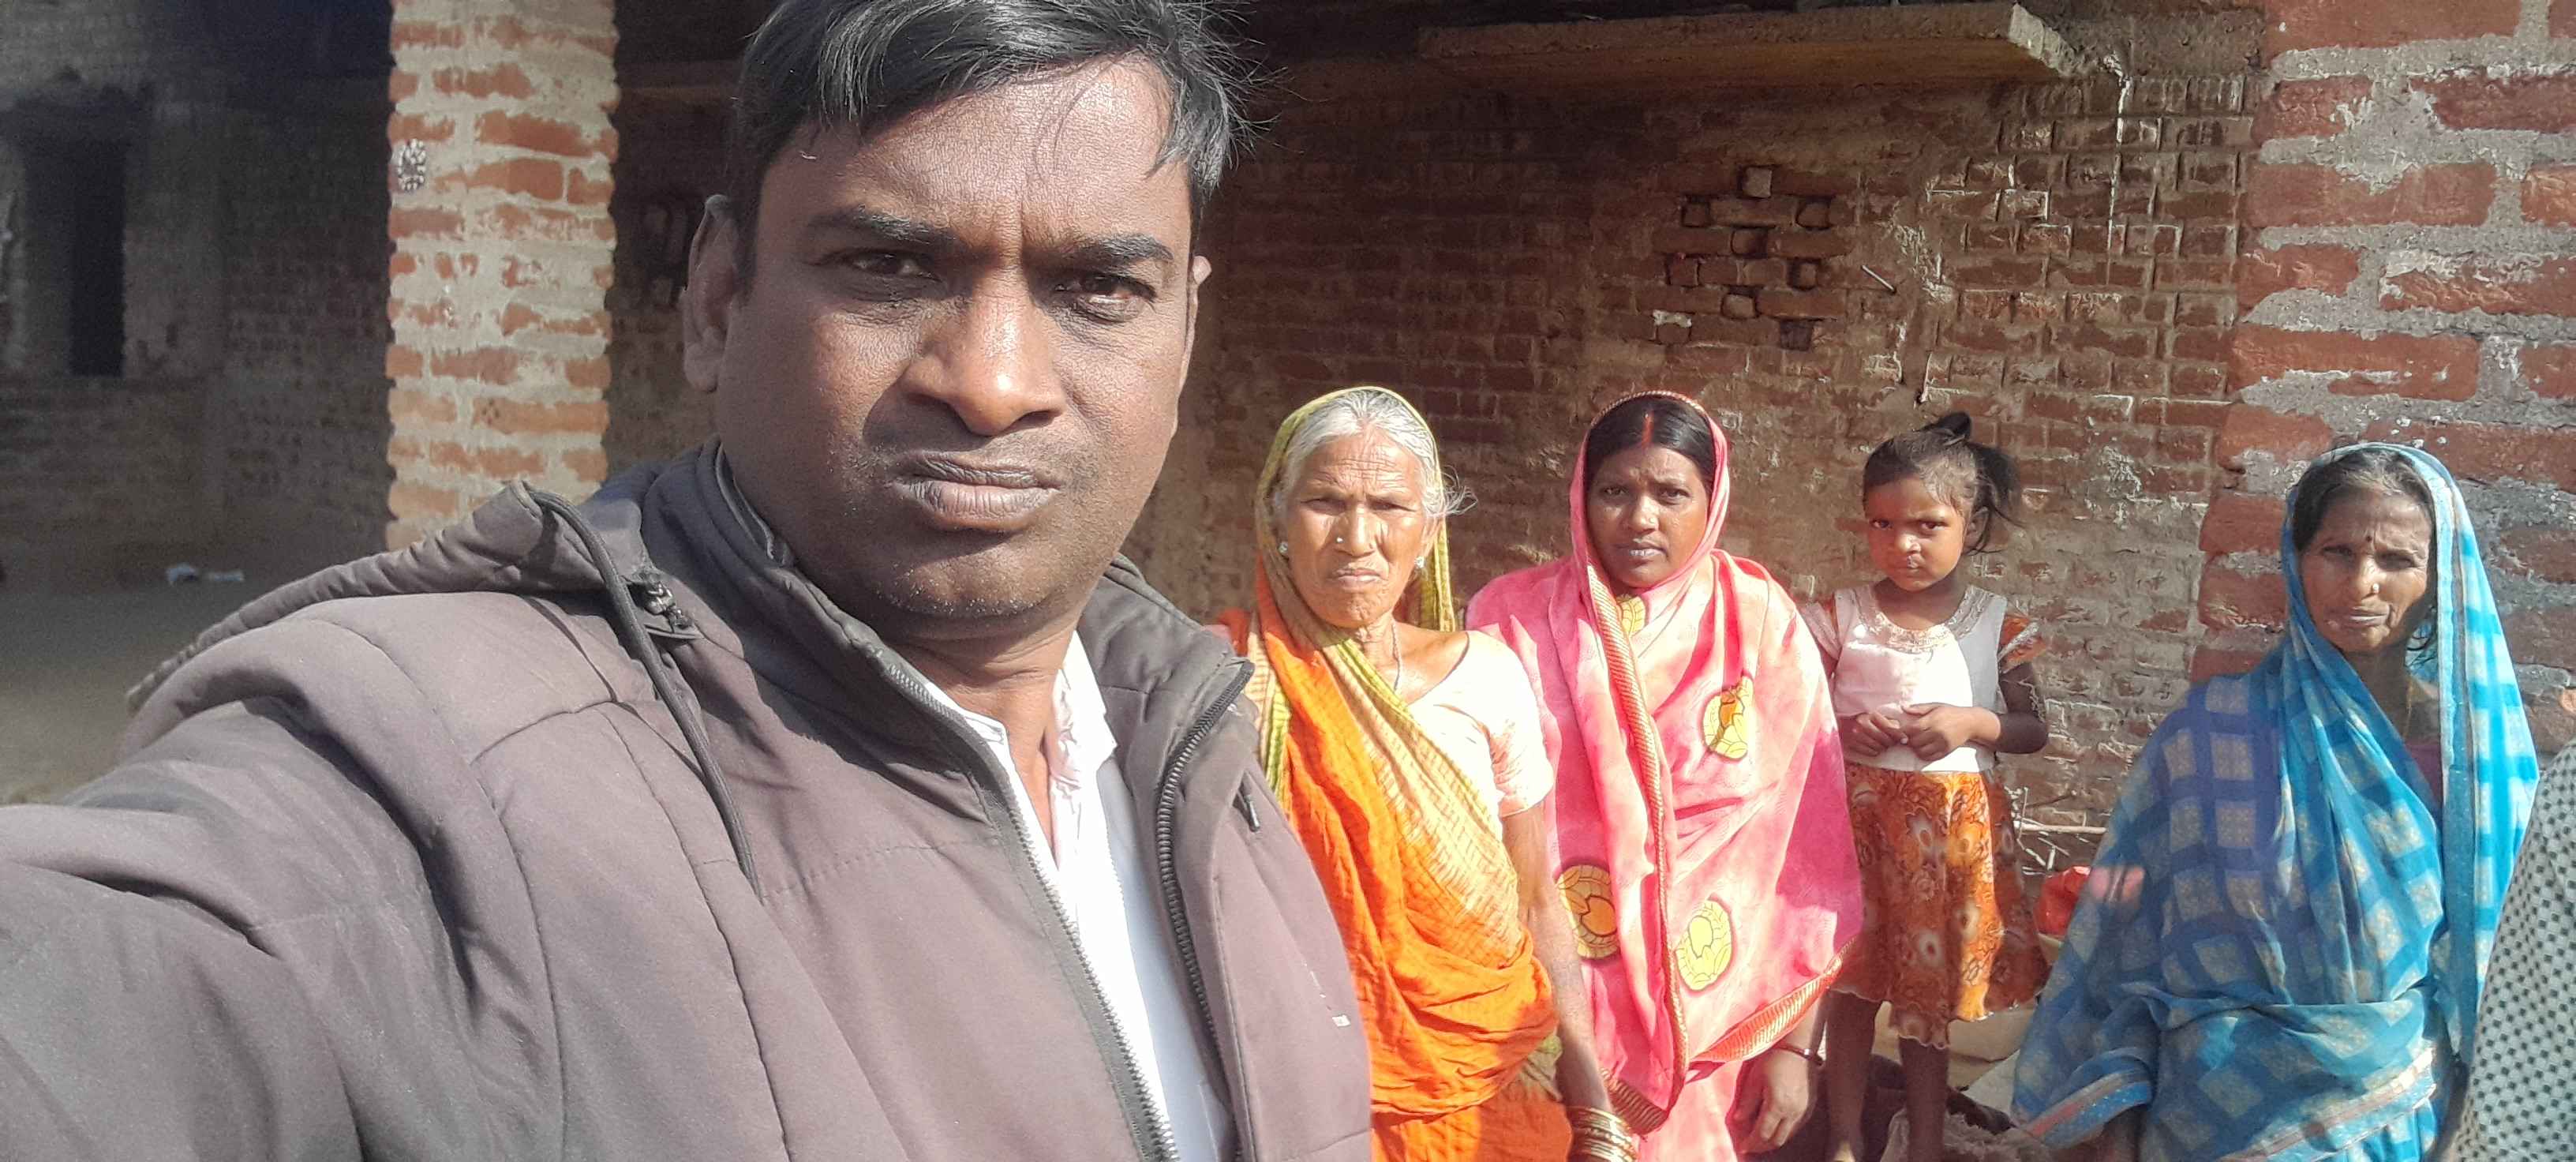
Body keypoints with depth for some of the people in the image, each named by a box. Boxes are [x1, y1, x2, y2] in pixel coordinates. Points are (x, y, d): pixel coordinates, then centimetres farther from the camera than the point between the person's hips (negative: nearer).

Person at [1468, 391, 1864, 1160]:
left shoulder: (1763, 627, -4)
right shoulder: (1514, 620, -5)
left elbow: (1810, 844, -3)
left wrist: (1796, 1042, -4)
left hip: (1709, 1008, 0)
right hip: (1551, 1001, 0)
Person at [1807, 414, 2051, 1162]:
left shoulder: (1998, 626, -2)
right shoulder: (1840, 616, -2)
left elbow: (2034, 730, 3)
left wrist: (1974, 723, -15)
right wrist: (1843, 729, -17)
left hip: (1953, 824, 0)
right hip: (1856, 815, 0)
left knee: (1928, 987, 11)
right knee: (1852, 983, 7)